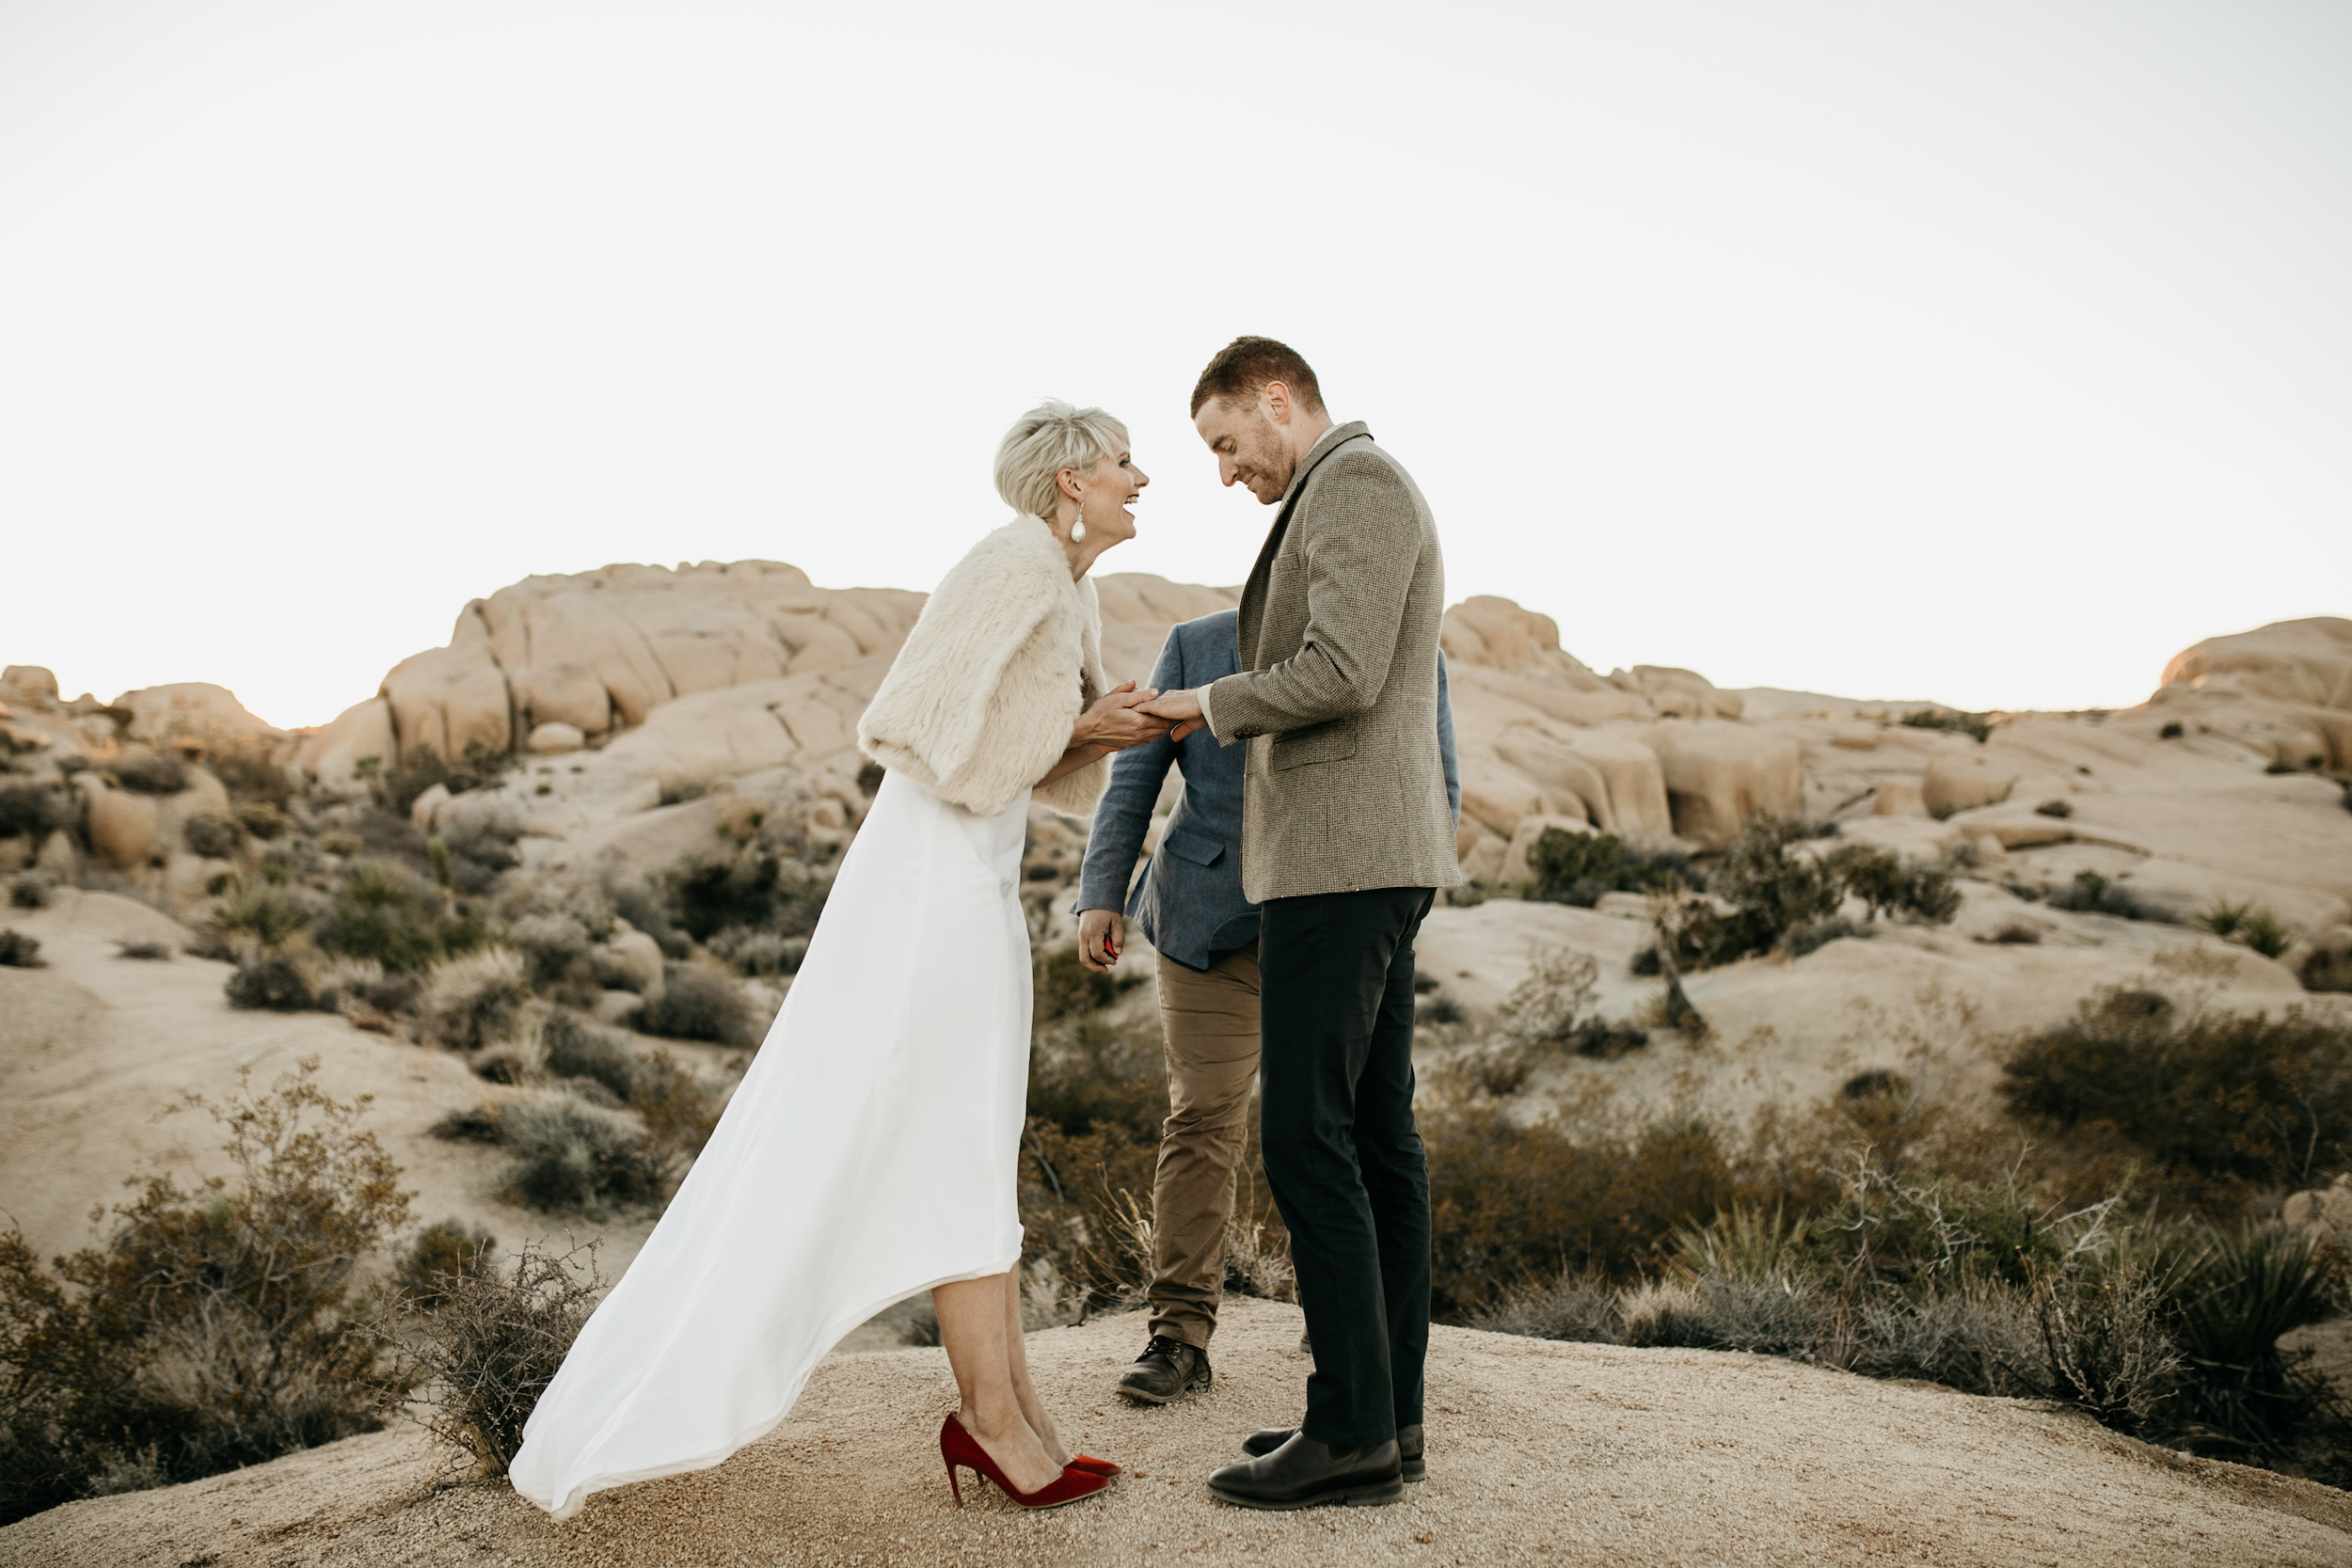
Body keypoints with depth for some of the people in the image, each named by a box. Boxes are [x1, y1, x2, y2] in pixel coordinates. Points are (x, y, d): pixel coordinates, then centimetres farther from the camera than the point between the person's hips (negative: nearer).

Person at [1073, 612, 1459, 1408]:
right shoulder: (1196, 647, -2)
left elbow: (1436, 795, 1)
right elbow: (1133, 777, -1)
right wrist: (1101, 896, -10)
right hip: (1215, 916, -1)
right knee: (1202, 1114, -3)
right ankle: (1179, 1335, 3)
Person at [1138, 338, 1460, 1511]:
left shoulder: (1357, 482, -10)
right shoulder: (1360, 513, 23)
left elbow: (1337, 676, -21)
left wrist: (1210, 704, -6)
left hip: (1338, 859, -11)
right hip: (1371, 860, 11)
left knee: (1304, 1134, -10)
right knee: (1374, 1134, 7)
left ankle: (1350, 1432, -6)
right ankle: (1384, 1409, 11)